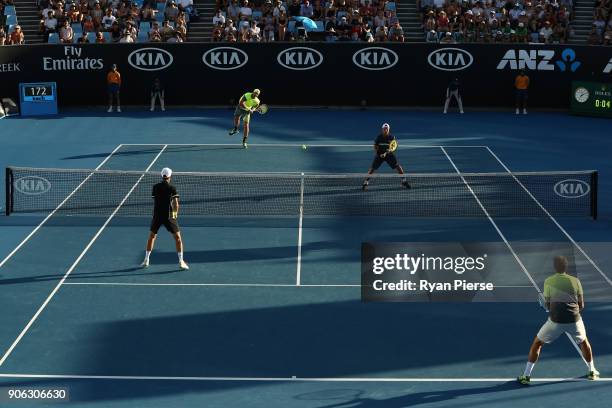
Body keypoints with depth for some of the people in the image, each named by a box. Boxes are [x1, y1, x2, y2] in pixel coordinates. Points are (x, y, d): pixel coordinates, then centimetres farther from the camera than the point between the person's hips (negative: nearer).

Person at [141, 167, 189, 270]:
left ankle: (146, 260, 22)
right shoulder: (172, 188, -5)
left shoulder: (155, 187, 4)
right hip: (169, 216, -3)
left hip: (157, 215, 3)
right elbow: (176, 205, -8)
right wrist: (175, 214, 10)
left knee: (151, 237, 20)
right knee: (178, 238, 6)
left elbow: (155, 202, 10)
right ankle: (181, 262, 1)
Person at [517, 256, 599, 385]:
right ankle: (592, 372, 38)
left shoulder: (548, 281, -1)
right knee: (584, 342, 31)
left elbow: (547, 305, 4)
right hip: (574, 320, 2)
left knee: (537, 343, 15)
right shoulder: (575, 281, 3)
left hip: (555, 320, -2)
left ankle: (526, 376, 10)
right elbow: (581, 305, 6)